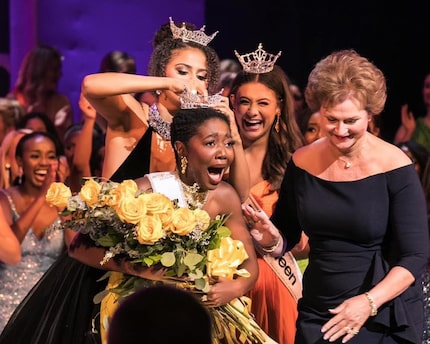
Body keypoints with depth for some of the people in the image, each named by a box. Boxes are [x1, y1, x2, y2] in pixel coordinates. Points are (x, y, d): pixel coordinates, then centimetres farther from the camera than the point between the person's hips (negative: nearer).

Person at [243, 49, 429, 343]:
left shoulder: (394, 167, -11)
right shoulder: (302, 163, 1)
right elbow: (287, 238, 11)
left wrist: (369, 303, -25)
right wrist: (271, 238, -11)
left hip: (386, 320, -4)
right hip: (316, 315, 4)